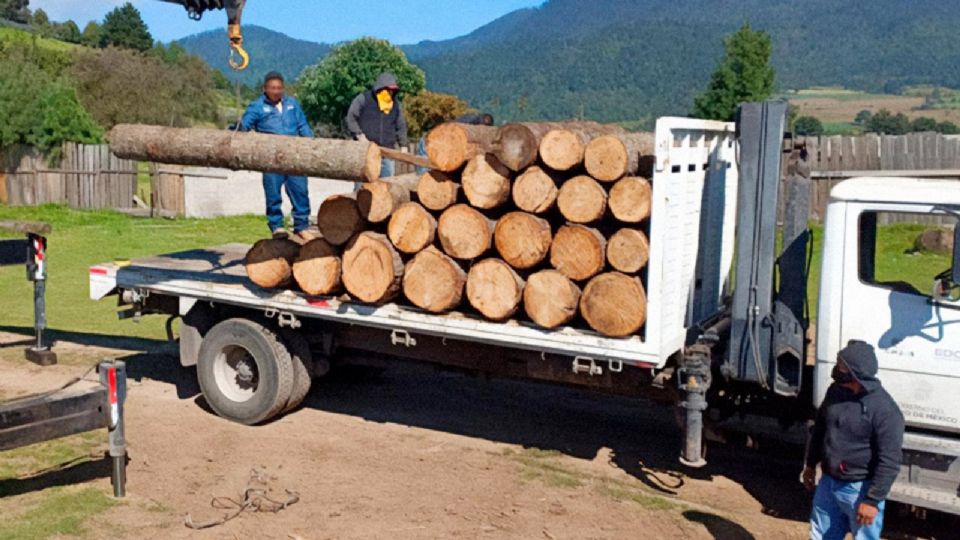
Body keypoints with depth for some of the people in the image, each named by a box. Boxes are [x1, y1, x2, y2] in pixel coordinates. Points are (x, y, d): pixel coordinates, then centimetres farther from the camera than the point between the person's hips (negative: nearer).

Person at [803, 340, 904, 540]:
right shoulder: (835, 390, -2)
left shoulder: (884, 410, -24)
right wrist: (811, 464, 19)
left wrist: (873, 500, -20)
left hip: (860, 490, -7)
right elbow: (820, 428, 13)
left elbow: (889, 461, -22)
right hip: (828, 482, 7)